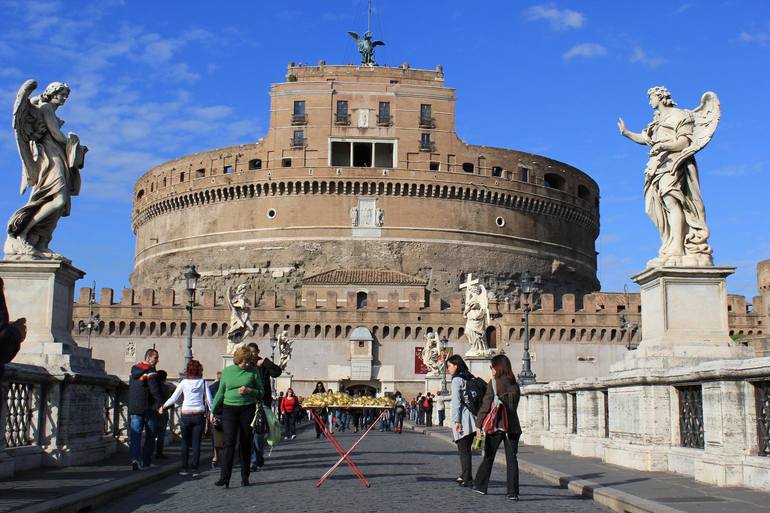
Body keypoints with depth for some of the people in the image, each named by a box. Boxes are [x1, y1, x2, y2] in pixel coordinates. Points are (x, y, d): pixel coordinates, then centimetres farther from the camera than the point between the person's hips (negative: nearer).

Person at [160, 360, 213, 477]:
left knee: (185, 442, 12)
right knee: (196, 443, 3)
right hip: (199, 415, 0)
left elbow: (174, 398, 4)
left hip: (185, 415, 0)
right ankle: (194, 469, -1)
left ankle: (185, 468, 12)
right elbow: (209, 400, -2)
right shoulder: (203, 382, 0)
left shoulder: (184, 382, -1)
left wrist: (163, 407, 18)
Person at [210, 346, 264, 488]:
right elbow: (220, 393, 13)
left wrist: (249, 391, -14)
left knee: (246, 443, 5)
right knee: (229, 442, -10)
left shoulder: (253, 372, 1)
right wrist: (213, 410, 12)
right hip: (229, 409, 0)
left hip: (248, 409, 0)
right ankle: (224, 477, -17)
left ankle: (245, 477, 14)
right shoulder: (227, 371, 5)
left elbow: (261, 392, 4)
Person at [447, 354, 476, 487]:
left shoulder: (457, 380, -6)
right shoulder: (470, 378, 16)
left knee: (463, 450, -3)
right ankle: (464, 475, 21)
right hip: (472, 419, 7)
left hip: (463, 418, -7)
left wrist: (457, 420, -14)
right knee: (466, 449, 15)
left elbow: (456, 402, -12)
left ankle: (467, 479, -5)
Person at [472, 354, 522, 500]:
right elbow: (514, 405, 11)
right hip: (512, 426, 3)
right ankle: (513, 492, -2)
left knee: (488, 457, 11)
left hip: (496, 425, -3)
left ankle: (480, 486, 21)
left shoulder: (494, 382, -7)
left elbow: (486, 404, -9)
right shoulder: (515, 384, 8)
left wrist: (479, 424, -5)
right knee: (511, 459, 3)